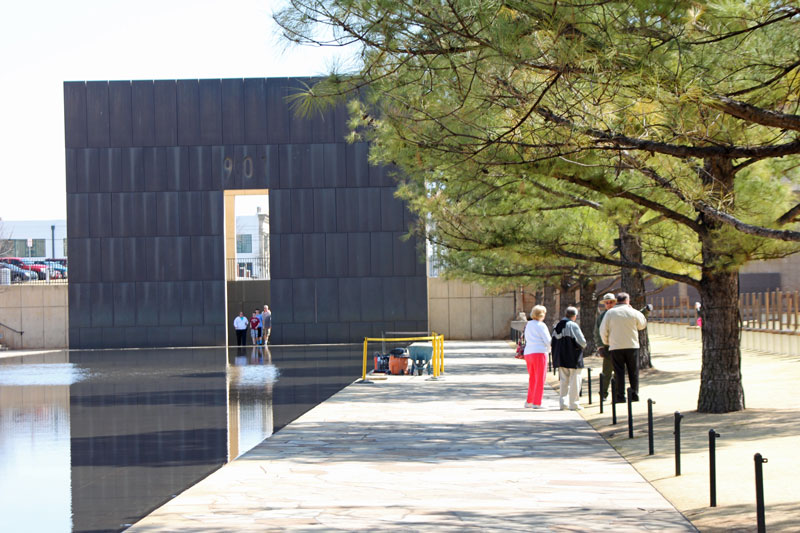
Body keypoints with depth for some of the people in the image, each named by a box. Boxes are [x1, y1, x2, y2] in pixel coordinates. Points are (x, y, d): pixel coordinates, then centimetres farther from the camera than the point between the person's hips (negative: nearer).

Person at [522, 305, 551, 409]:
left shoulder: (528, 325, 12)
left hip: (528, 353, 7)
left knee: (532, 378, 18)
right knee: (540, 380, -2)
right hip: (539, 353, -7)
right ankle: (537, 403, -4)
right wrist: (548, 349, 11)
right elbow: (548, 341, -12)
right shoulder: (541, 325, -9)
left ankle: (529, 402, 21)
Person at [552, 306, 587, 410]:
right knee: (575, 381, 2)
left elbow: (553, 343, 12)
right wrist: (583, 344, 6)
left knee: (563, 381, 14)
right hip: (573, 359, -6)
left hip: (561, 358, 6)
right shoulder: (573, 325, -14)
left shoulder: (557, 326, 7)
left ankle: (562, 403, 13)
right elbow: (582, 342, -15)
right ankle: (574, 404, 2)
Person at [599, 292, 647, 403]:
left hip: (616, 347, 0)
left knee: (619, 372, 2)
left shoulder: (610, 313, 0)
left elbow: (603, 330, 0)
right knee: (633, 372, 9)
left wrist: (606, 342, 17)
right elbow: (642, 325, 15)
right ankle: (634, 395, 9)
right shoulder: (633, 312, -1)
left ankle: (620, 396, -1)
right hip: (632, 346, 0)